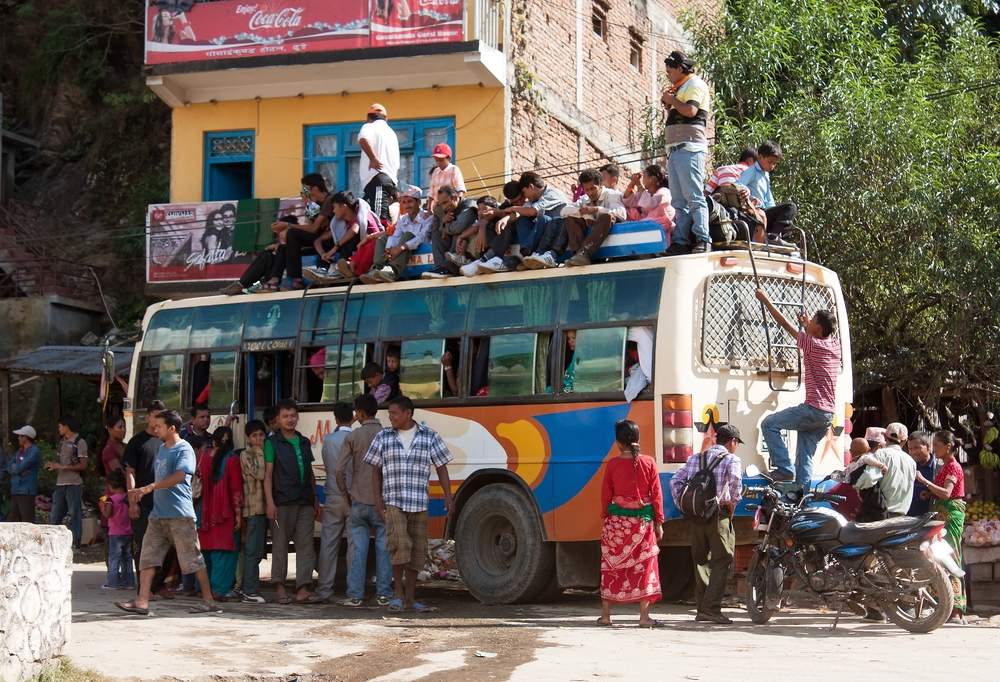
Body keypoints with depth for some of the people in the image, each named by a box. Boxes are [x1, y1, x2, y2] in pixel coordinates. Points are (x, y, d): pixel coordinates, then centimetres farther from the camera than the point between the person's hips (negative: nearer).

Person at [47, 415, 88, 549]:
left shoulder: (79, 442, -7)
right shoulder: (62, 442, 16)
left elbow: (83, 465, -11)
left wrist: (62, 467, -15)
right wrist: (53, 465, 3)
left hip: (74, 484, -8)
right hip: (60, 483, 8)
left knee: (75, 514, -3)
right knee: (55, 514, 8)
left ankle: (75, 542, 1)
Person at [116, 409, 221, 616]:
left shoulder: (184, 449, -9)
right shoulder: (162, 449, 19)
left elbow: (179, 476, -25)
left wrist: (149, 488, -28)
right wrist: (139, 492, 17)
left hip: (180, 514, -8)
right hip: (158, 513, 8)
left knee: (193, 559, -3)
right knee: (148, 557, 0)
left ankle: (209, 601, 4)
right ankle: (142, 602, -2)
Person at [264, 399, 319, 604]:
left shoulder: (304, 442, 17)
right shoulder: (272, 442, 3)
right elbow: (268, 474, -3)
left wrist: (315, 500, 17)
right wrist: (270, 502, -12)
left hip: (304, 502, 4)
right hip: (282, 501, -4)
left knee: (305, 544, -4)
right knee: (280, 545, 1)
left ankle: (302, 587, -9)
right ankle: (280, 587, 8)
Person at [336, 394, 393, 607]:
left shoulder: (353, 437, -2)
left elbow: (339, 470, -5)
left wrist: (346, 494, 9)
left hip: (359, 501, 0)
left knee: (358, 549, 2)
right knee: (384, 548, 5)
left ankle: (355, 595, 1)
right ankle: (384, 594, 6)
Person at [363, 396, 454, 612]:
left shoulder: (430, 437, 2)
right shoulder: (383, 437, 4)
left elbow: (441, 468, 4)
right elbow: (376, 471, 8)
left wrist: (448, 497, -5)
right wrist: (378, 501, -1)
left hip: (419, 504, 2)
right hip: (393, 503, -1)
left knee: (417, 551, 5)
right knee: (400, 545, -18)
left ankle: (410, 598, 15)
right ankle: (398, 595, -6)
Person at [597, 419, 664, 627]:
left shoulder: (612, 464, -3)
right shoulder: (648, 463, -3)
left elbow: (605, 495, 2)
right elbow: (656, 494, -1)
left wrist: (605, 519, 14)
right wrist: (659, 523, 6)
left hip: (616, 519, 0)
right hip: (642, 521, 0)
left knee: (612, 565, 9)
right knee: (644, 564, 4)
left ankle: (606, 615, 12)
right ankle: (644, 616, 1)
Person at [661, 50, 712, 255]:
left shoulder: (695, 84, -1)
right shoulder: (680, 88, 25)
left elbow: (690, 111, -17)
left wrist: (671, 100, -3)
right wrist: (668, 105, 14)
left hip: (689, 148, -10)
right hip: (675, 150, 10)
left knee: (694, 197, -15)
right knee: (679, 201, 3)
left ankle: (702, 241, -20)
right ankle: (680, 242, 1)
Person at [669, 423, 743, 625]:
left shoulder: (695, 459, 16)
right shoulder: (731, 459, -1)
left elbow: (675, 481, 10)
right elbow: (735, 480, -21)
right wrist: (733, 503, -8)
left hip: (696, 516, 6)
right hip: (719, 515, -6)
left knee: (701, 561, 14)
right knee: (721, 561, -2)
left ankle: (702, 608, 17)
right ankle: (711, 608, -11)